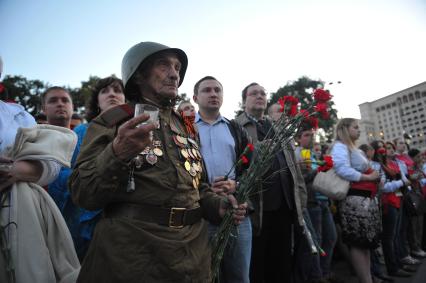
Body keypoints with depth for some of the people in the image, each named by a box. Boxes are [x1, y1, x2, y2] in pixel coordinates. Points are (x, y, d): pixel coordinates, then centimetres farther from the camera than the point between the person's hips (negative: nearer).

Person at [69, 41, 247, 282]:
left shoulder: (187, 127, 11)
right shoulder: (111, 123, -4)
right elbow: (83, 194, -10)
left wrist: (217, 205, -2)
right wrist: (117, 153, -26)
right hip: (131, 252, -4)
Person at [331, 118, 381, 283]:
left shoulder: (353, 148, 22)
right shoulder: (340, 147, -8)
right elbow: (343, 171, -23)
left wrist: (374, 177, 9)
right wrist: (369, 177, -15)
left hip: (366, 198, 10)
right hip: (355, 199, -10)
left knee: (366, 242, 13)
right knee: (359, 243, -5)